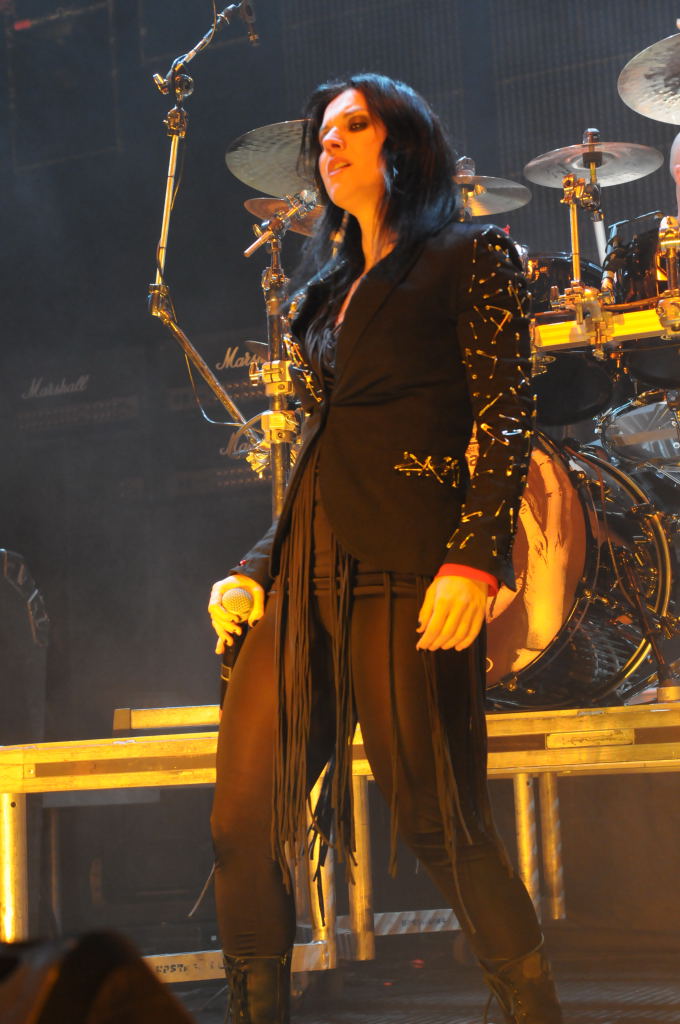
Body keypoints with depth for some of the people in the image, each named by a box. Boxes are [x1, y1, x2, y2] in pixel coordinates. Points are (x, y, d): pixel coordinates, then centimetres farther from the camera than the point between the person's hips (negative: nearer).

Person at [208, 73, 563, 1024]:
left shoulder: (472, 257, 4)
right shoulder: (329, 289, 24)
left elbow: (505, 422, -5)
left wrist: (474, 560, -17)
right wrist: (256, 567, 14)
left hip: (406, 566, -6)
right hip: (308, 568, 7)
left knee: (439, 820, -6)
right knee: (243, 818, -1)